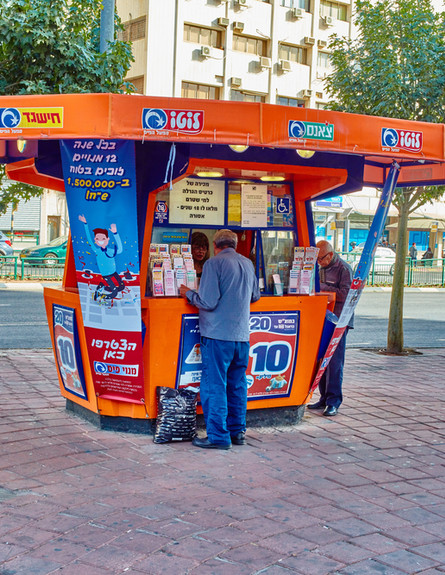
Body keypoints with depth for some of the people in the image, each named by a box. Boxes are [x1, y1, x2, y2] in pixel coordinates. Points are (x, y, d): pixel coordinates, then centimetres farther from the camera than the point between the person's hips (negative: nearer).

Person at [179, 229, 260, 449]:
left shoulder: (214, 263, -9)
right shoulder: (248, 264, 12)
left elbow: (208, 302, -15)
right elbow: (255, 296, 25)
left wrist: (188, 293, 2)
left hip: (218, 334, -7)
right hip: (242, 335, 7)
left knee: (214, 386, -1)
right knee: (237, 385, 15)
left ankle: (218, 436, 1)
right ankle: (237, 431, 22)